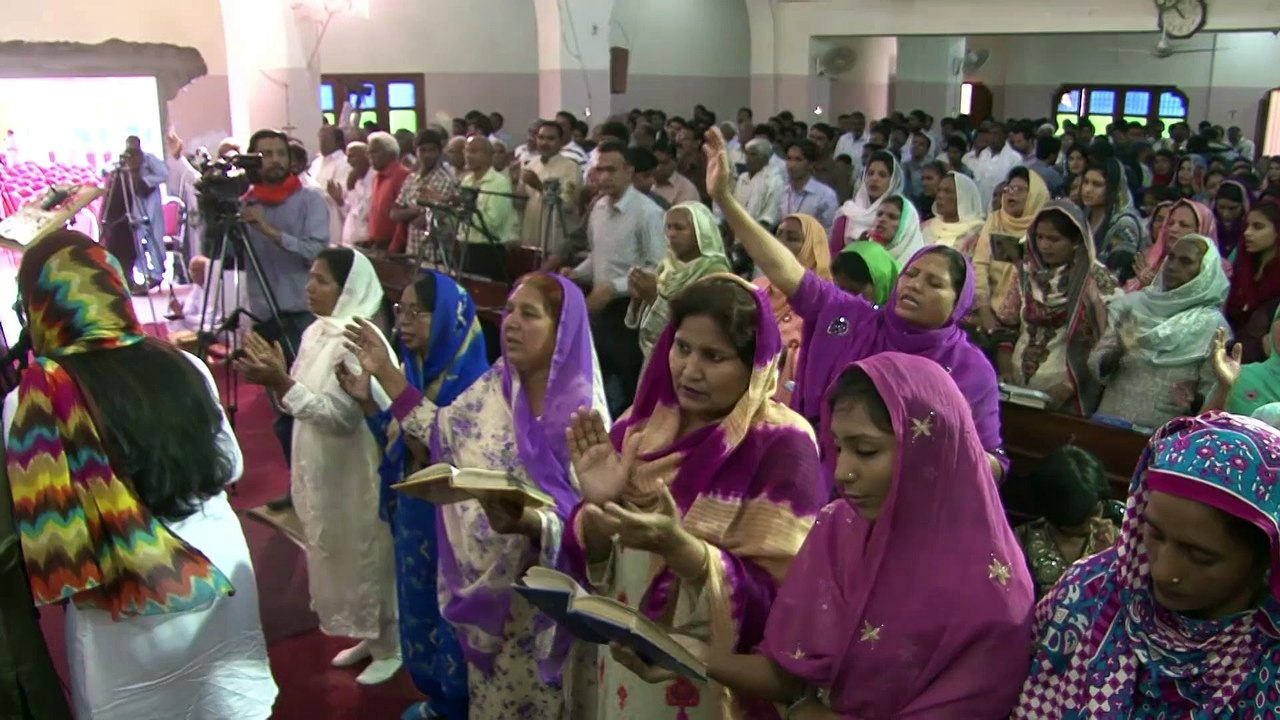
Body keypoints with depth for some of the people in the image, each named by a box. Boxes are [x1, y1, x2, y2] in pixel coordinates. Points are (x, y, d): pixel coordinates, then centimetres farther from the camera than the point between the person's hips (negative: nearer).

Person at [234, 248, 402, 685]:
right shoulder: (316, 332, 4)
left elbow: (339, 416, -27)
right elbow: (300, 398, 9)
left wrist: (282, 382, -29)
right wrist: (274, 378, -10)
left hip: (355, 471, -9)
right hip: (321, 467, 9)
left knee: (365, 553, 5)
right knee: (336, 553, 19)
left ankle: (390, 646, 24)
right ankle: (368, 636, 37)